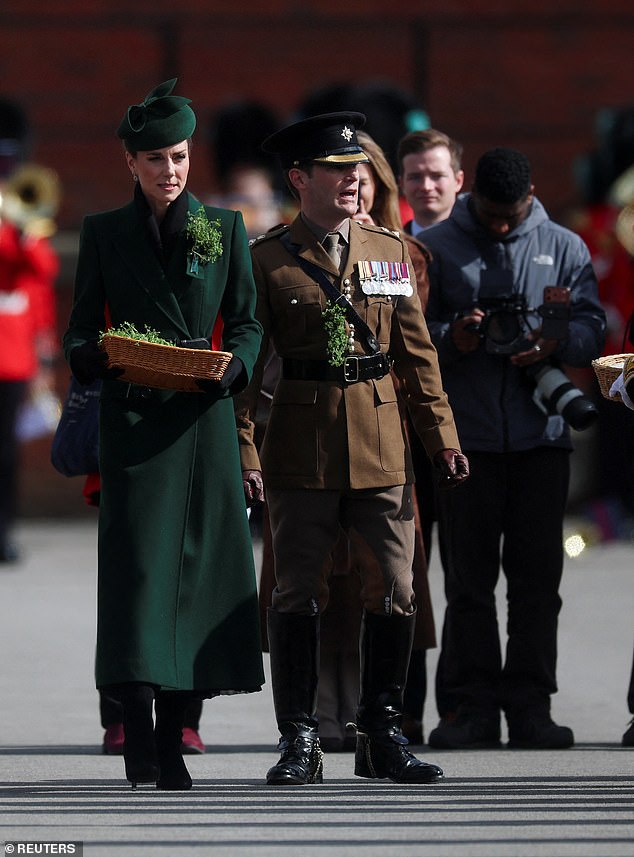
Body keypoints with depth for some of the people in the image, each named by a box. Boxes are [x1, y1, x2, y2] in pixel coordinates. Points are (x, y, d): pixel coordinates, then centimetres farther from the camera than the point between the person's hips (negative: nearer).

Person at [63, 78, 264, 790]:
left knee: (199, 568, 1)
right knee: (137, 564, -11)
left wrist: (233, 366, -10)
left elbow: (247, 323, 11)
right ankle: (138, 734, -13)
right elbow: (79, 334, 8)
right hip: (134, 421, -2)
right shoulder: (104, 233, 8)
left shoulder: (224, 228, 11)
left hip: (204, 418, 2)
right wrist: (102, 356, -14)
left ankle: (172, 737, 8)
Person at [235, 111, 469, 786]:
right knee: (297, 594, 0)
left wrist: (443, 437, 6)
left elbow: (417, 353, 13)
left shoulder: (389, 251, 11)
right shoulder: (266, 260, 0)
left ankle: (382, 732, 13)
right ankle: (299, 741, 7)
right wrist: (242, 453, -8)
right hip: (301, 446, -3)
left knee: (393, 592, 3)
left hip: (381, 446, 3)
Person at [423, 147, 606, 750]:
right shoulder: (434, 248, 8)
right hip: (465, 437, -1)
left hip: (541, 434, 1)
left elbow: (591, 325, 7)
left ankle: (530, 705, 5)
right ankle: (475, 706, 4)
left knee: (537, 578, 1)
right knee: (468, 579, 0)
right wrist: (450, 339, -15)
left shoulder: (563, 248, 12)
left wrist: (556, 343, -14)